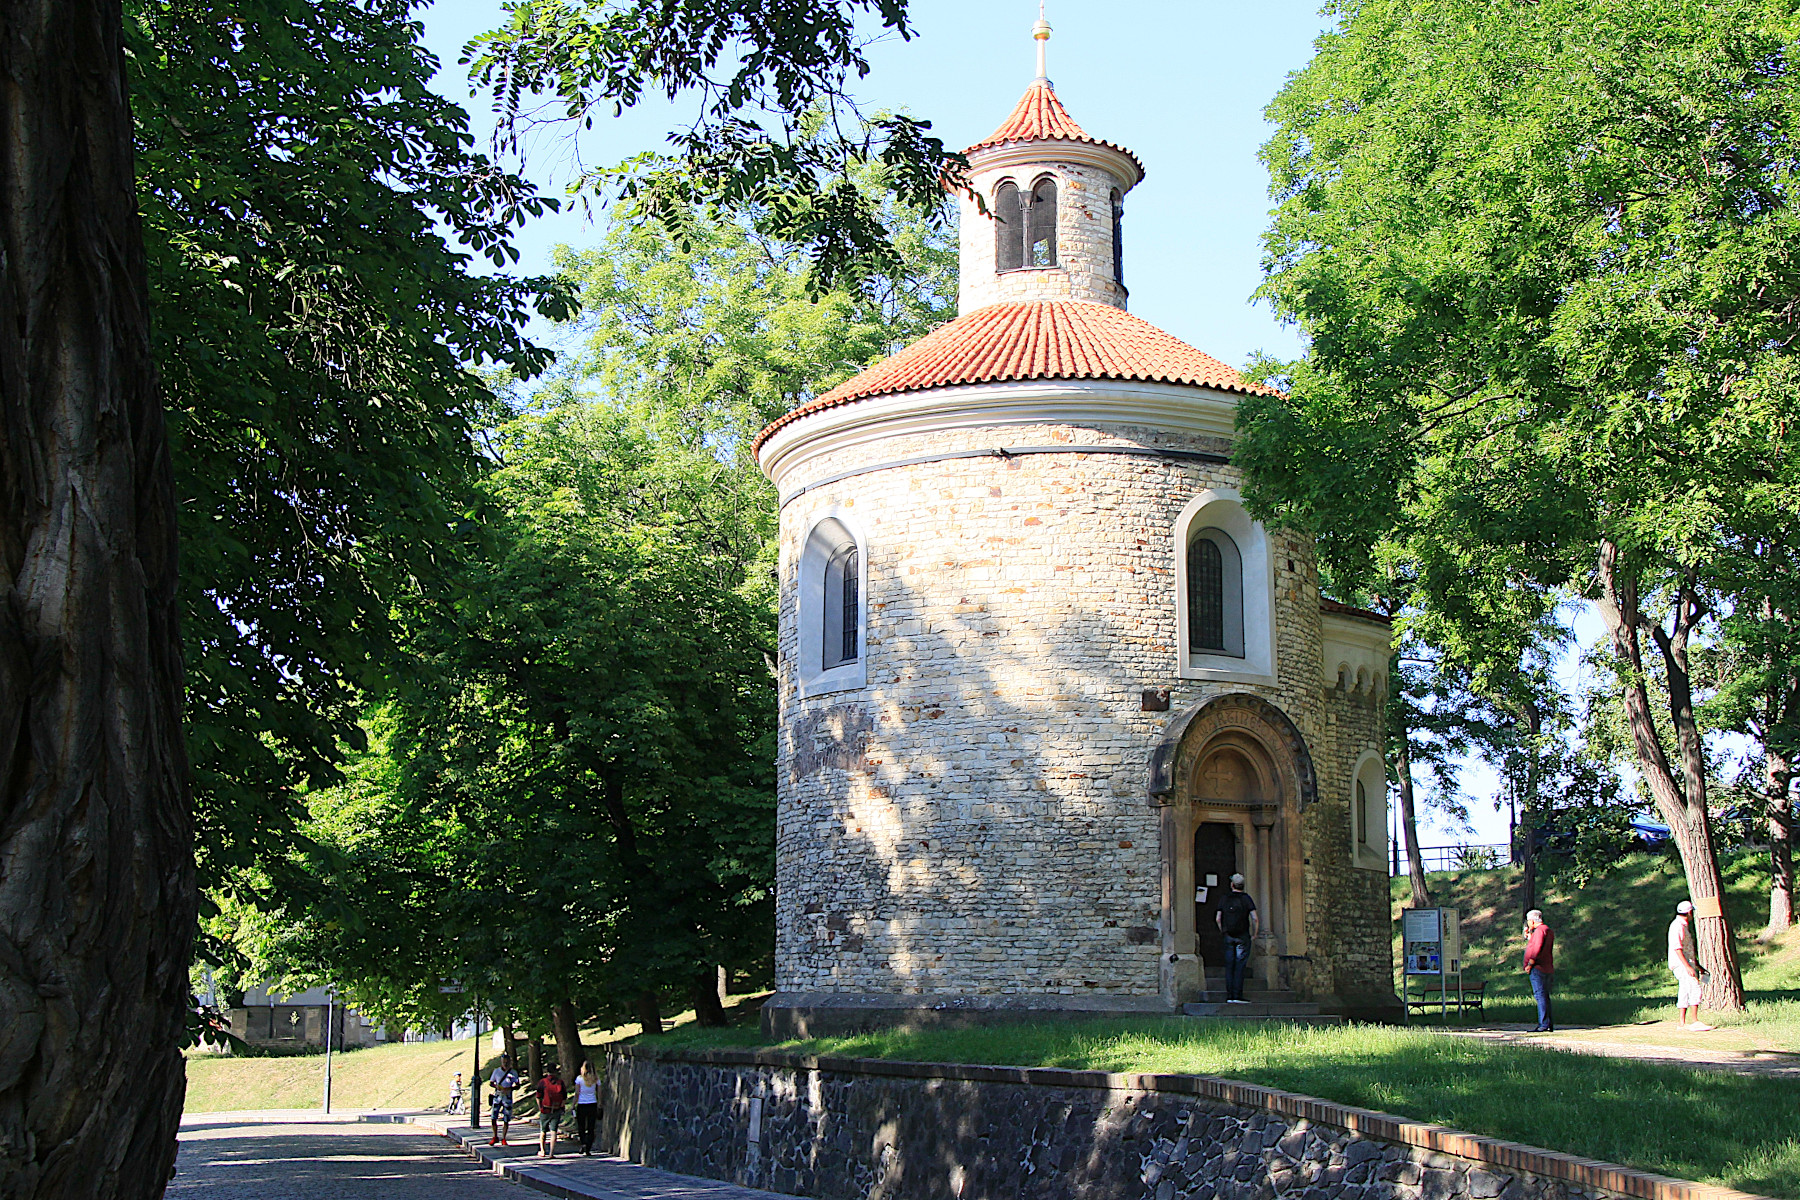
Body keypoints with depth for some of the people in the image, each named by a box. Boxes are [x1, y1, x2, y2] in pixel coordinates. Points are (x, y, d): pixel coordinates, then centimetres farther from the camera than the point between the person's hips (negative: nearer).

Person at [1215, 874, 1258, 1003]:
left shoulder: (1224, 899, 6)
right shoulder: (1246, 899, -2)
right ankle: (1237, 996, -10)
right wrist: (1254, 933, 3)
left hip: (1228, 936, 3)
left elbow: (1218, 919, 4)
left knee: (1229, 966, 5)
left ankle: (1229, 996, 2)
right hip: (1242, 936, -3)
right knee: (1240, 966, -4)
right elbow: (1254, 918, -9)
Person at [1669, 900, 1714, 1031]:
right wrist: (1687, 966, -27)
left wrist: (1698, 966, 25)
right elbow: (1677, 948, -21)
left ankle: (1681, 1022, 14)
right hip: (1680, 964, -10)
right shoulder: (1677, 926, -13)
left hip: (1688, 963, 10)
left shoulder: (1685, 926, 20)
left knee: (1685, 993, 11)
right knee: (1694, 989, -16)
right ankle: (1694, 1022, -20)